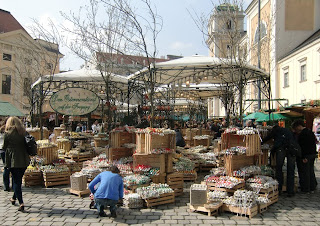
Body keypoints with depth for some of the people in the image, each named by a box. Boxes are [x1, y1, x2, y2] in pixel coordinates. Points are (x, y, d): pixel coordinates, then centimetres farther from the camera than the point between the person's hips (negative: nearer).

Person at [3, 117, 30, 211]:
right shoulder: (24, 133, 3)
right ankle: (14, 198, 37)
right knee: (18, 180, 20)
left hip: (13, 160, -4)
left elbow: (5, 147, 1)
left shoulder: (8, 134, -7)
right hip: (24, 160, 4)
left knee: (16, 181, 1)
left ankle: (21, 203, -9)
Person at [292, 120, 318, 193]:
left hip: (305, 155, -10)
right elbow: (314, 144, 18)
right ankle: (312, 188, 27)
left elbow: (303, 147, -23)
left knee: (304, 172, -2)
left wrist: (303, 157, -22)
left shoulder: (302, 134, -19)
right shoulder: (310, 132, 13)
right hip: (312, 154, 10)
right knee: (311, 171, 18)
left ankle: (305, 189, 4)